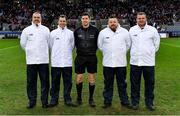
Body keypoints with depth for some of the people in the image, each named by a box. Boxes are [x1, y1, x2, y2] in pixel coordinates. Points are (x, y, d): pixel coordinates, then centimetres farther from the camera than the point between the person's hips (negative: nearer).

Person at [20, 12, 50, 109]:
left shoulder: (46, 30, 6)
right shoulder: (26, 30, 7)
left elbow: (49, 43, 12)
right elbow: (23, 44, 14)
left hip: (44, 60, 0)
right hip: (31, 60, 0)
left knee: (45, 82, 3)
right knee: (31, 82, 5)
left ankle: (44, 101, 13)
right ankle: (32, 101, 16)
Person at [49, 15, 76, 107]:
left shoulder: (70, 33, 8)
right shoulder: (53, 33, 5)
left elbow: (72, 46, 14)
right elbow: (51, 46, 12)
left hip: (67, 61, 1)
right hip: (56, 62, -1)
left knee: (68, 81, 5)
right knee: (55, 81, 5)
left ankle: (67, 99, 14)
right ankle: (54, 99, 14)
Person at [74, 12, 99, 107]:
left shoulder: (95, 30, -2)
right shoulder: (77, 31, 1)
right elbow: (75, 43, 12)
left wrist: (93, 50, 4)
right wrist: (80, 51, 6)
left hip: (92, 57, 0)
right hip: (80, 57, 1)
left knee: (91, 78, 4)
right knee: (79, 78, 3)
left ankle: (91, 99, 17)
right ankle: (79, 98, 19)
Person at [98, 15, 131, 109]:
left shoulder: (125, 32, 2)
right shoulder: (103, 32, 2)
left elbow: (128, 44, 14)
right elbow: (100, 45, 13)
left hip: (121, 62, 0)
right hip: (107, 63, 0)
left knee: (122, 84, 8)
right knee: (108, 84, 9)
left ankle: (124, 101, 20)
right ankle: (107, 101, 20)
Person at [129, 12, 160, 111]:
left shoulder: (153, 30, 2)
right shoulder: (132, 30, 5)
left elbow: (156, 44, 12)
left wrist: (151, 52, 11)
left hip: (149, 61, -1)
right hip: (135, 61, 1)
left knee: (149, 83, 6)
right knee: (135, 83, 8)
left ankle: (149, 102, 20)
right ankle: (135, 102, 20)